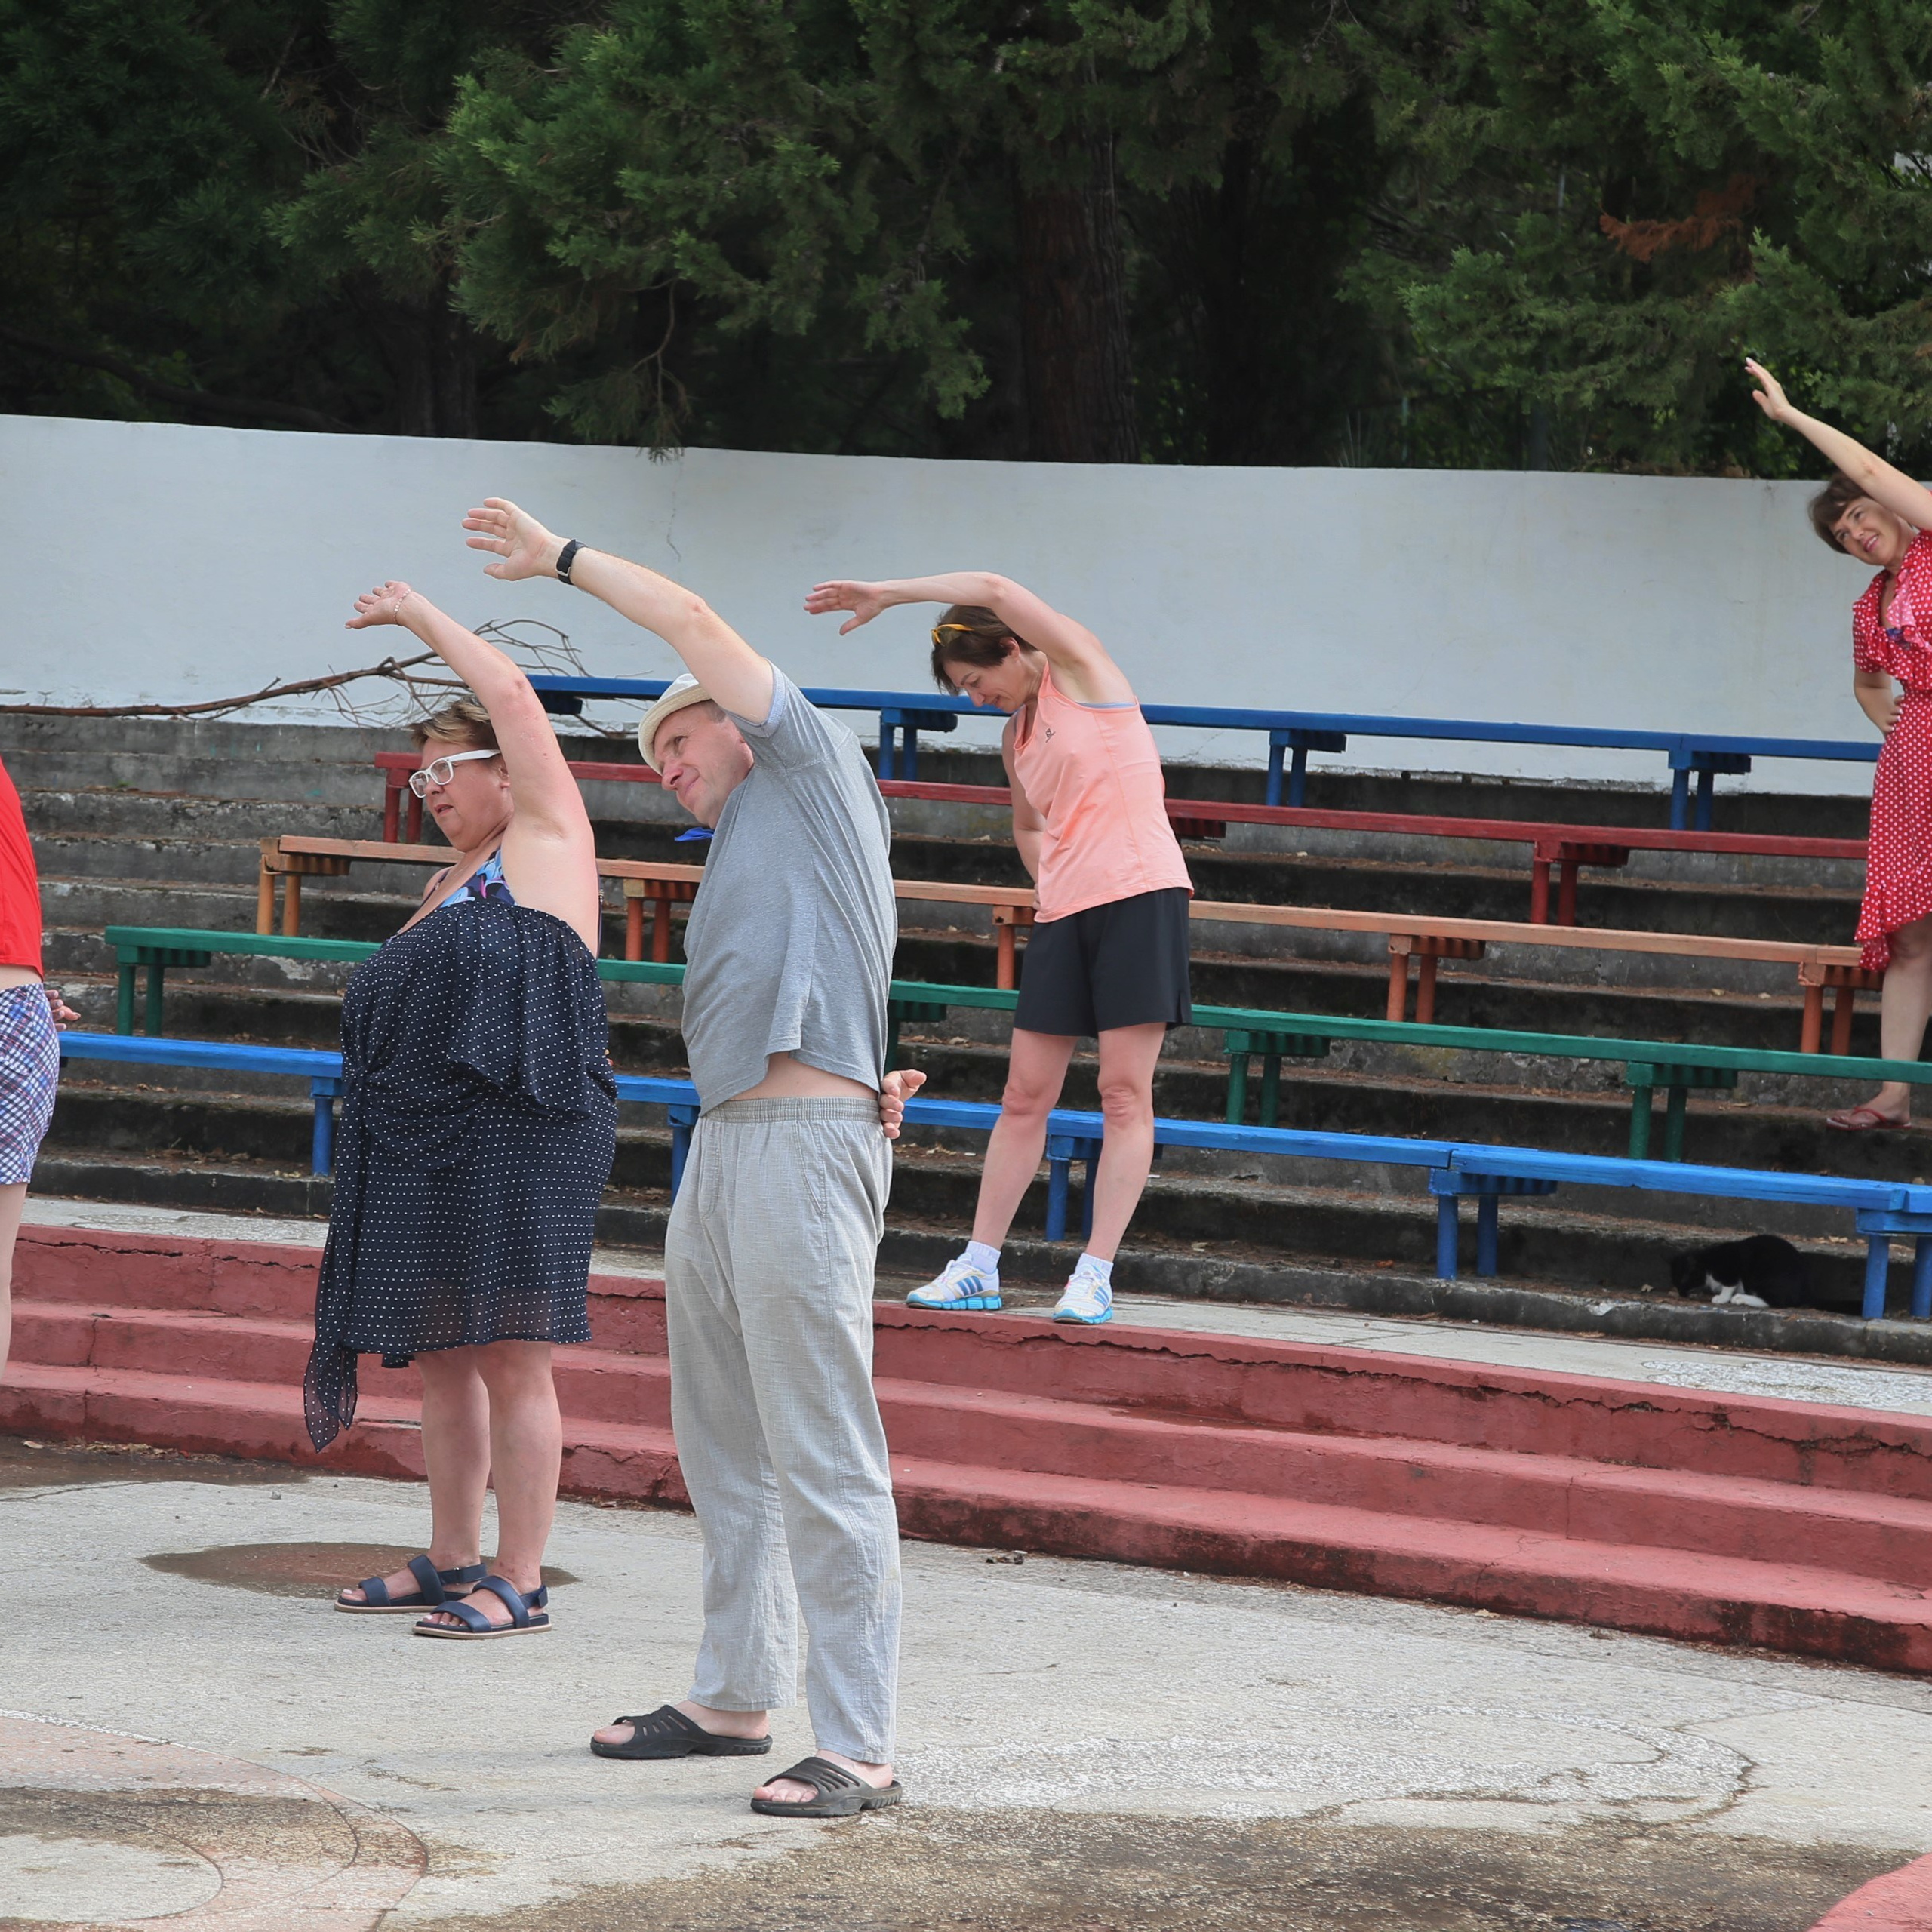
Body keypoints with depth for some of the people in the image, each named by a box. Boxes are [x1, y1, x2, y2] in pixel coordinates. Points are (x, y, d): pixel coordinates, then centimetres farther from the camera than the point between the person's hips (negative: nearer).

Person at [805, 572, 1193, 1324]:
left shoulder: (1081, 670, -3)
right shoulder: (1017, 735, 17)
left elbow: (994, 591, -16)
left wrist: (885, 595, -13)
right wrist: (1055, 886, 17)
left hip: (1139, 895, -8)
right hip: (1064, 912, 8)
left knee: (1125, 1093, -7)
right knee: (1024, 1096, 5)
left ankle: (1095, 1276, -8)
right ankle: (979, 1267, 9)